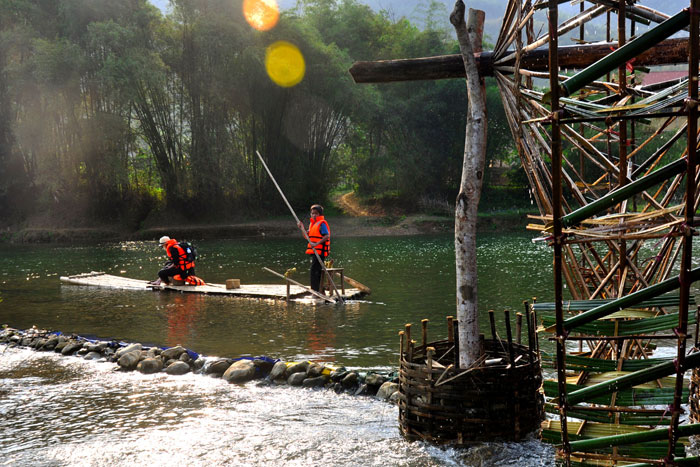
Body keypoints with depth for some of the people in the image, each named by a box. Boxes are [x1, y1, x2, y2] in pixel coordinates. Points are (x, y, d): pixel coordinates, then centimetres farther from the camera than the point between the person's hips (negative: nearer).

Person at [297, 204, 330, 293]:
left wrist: (317, 243, -28)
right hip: (315, 252, 10)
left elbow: (327, 236, -21)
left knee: (313, 272, -14)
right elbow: (308, 236, 22)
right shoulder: (312, 223, 17)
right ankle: (320, 291, 25)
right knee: (317, 272, 16)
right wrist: (302, 228, 9)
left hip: (319, 251, -10)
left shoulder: (322, 223, -11)